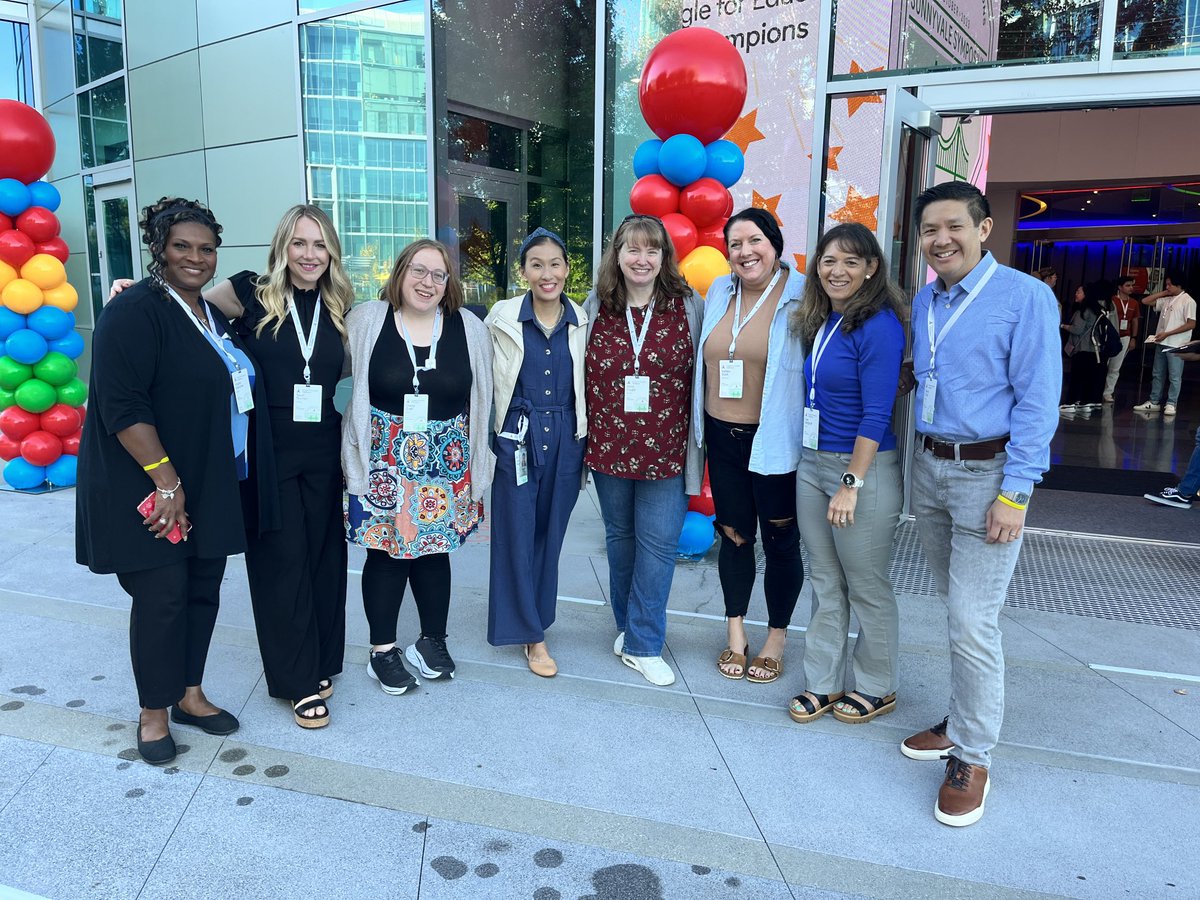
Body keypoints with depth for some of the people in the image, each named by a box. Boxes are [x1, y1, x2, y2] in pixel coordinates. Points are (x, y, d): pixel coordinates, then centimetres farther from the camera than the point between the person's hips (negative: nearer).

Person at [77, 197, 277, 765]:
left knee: (203, 590, 13)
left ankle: (189, 695, 29)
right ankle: (153, 714, 19)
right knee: (161, 596, 0)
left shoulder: (211, 314, 12)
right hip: (151, 488, -7)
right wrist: (165, 481, -21)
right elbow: (122, 406, -20)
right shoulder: (134, 312, -13)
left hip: (212, 488, 8)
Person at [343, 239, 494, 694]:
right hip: (384, 464, -1)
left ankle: (432, 641, 30)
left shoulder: (470, 328, 0)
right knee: (385, 552, 6)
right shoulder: (365, 321, -4)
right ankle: (382, 650, 22)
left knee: (434, 551, 12)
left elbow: (481, 400, 6)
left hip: (445, 464, 2)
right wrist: (358, 456, 1)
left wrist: (477, 462, 7)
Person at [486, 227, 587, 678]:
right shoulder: (502, 319, -4)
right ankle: (533, 634, 18)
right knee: (517, 536, 4)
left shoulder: (582, 322, 2)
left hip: (566, 439, 2)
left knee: (551, 536, 12)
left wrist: (586, 448, 10)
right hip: (517, 438, -2)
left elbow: (587, 388, 10)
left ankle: (535, 619, 31)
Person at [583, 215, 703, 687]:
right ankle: (630, 627, 33)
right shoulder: (595, 307, 2)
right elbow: (578, 374, 8)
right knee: (620, 536, 15)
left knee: (658, 541, -1)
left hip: (665, 449, -2)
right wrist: (582, 438, 6)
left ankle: (642, 643, 13)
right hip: (608, 447, 2)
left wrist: (697, 445, -1)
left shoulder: (689, 307, -3)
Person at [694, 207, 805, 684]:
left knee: (781, 540, 9)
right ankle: (735, 632, 32)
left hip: (775, 441, -5)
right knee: (733, 534, 15)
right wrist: (700, 426, 14)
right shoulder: (719, 292, 6)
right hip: (723, 436, 5)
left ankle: (776, 639, 28)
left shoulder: (802, 297, -11)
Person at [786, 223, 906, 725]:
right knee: (824, 581, 15)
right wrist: (814, 465, 9)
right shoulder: (821, 321, 9)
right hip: (812, 462, 8)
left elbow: (876, 415, -18)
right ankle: (823, 682, 27)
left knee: (867, 588, 8)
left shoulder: (878, 326, -15)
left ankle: (878, 688, 27)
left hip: (863, 467, -7)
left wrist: (851, 483, -18)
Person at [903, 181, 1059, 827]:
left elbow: (1038, 401, -13)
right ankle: (964, 721, 30)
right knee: (958, 609, 15)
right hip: (928, 466, 6)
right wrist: (922, 458, 8)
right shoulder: (922, 303, 10)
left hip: (988, 473, -6)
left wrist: (1015, 493, -17)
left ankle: (972, 757, 10)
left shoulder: (1025, 297, -10)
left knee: (972, 622, -6)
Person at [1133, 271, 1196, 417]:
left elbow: (1191, 324, -13)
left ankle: (1171, 404, 2)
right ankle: (1153, 402, 17)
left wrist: (1167, 334, -16)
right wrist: (1162, 293, 6)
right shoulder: (1166, 300, 12)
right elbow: (1145, 301, 17)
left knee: (1174, 377, -2)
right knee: (1158, 375, 11)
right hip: (1161, 343, 7)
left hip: (1176, 345, -7)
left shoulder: (1188, 301, -7)